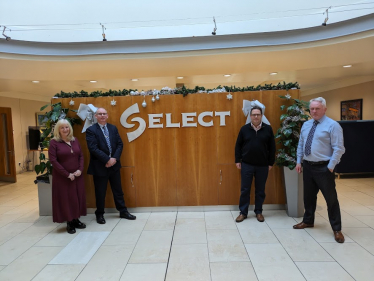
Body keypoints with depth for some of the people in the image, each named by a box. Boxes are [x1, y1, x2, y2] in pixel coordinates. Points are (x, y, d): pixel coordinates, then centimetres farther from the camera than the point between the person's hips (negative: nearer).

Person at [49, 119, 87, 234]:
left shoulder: (75, 140, 7)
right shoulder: (54, 142, -8)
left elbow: (81, 156, 8)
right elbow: (53, 161, -13)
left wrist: (80, 169, -8)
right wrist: (67, 174, -15)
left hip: (77, 176, 5)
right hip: (62, 177, -4)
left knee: (77, 198, 10)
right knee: (65, 199, 5)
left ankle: (76, 220, 25)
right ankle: (69, 223, 18)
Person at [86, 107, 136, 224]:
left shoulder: (113, 128, 8)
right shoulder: (91, 130, -7)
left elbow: (120, 144, 3)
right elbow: (93, 148, -17)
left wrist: (114, 158, -11)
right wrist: (107, 159, -20)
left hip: (114, 164, 4)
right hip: (100, 166, -4)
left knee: (118, 189, 13)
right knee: (100, 192, 8)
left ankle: (123, 211, 25)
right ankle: (100, 214, 26)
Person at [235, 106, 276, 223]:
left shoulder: (268, 129, 0)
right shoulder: (244, 129, 0)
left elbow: (272, 147, 3)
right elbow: (238, 145, 4)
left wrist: (271, 163, 1)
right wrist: (237, 160, 0)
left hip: (262, 166, 0)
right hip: (246, 165, 0)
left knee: (260, 190, 10)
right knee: (245, 189, 5)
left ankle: (258, 212, 25)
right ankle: (243, 212, 17)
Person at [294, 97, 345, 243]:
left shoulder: (332, 125, -11)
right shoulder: (306, 125, 9)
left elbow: (338, 148, -14)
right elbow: (300, 144, 15)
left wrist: (331, 167, -16)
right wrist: (299, 161, 9)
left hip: (324, 168, -6)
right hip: (307, 166, 6)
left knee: (331, 198, 4)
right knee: (308, 196, 18)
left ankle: (337, 229, 20)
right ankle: (308, 221, 36)